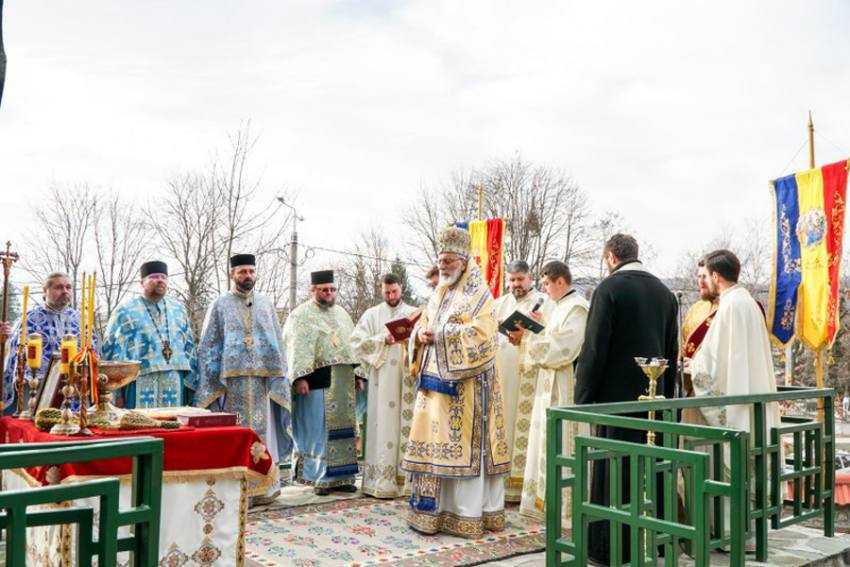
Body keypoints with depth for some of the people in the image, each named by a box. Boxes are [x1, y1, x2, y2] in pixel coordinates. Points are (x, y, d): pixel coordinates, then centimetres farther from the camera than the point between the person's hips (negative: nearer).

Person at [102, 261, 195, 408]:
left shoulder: (178, 309, 15)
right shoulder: (126, 310, 4)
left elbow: (189, 346, 17)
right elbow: (112, 347, 2)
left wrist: (189, 379, 11)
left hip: (175, 384, 3)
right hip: (140, 384, -3)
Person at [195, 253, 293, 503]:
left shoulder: (265, 303, 13)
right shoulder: (220, 304, 6)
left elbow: (278, 342, 13)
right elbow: (207, 345, 4)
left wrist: (279, 378, 5)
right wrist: (213, 378, -6)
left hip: (263, 378, 2)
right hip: (231, 378, -2)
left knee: (261, 430, 4)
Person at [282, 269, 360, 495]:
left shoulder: (341, 313, 18)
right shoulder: (301, 315, -1)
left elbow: (353, 346, 21)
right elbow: (296, 348, -11)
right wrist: (300, 378, -21)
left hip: (343, 383, 6)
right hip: (317, 382, -6)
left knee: (342, 428, 8)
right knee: (318, 429, -3)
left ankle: (341, 477, 15)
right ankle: (320, 478, 6)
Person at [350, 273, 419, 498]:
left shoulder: (414, 314, 12)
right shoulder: (371, 315, 11)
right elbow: (357, 341, 2)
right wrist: (383, 340, -9)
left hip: (406, 379, 0)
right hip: (382, 378, 0)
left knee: (406, 423, -3)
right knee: (383, 423, -4)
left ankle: (405, 477, 2)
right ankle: (381, 480, -2)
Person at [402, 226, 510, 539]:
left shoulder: (478, 292, -7)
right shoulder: (440, 293, 17)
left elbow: (481, 333, -18)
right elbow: (422, 324, 20)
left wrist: (440, 334, -17)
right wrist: (421, 334, -4)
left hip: (465, 382, -8)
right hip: (436, 379, 8)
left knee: (463, 444, -6)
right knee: (434, 442, 8)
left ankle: (468, 514, 2)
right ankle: (436, 508, 16)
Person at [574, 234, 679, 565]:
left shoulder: (610, 288, -10)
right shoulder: (664, 292, 9)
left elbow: (594, 348, -14)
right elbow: (672, 350, 12)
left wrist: (583, 398, -8)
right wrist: (666, 395, 18)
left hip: (618, 395, -6)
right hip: (655, 394, 6)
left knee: (614, 472, 1)